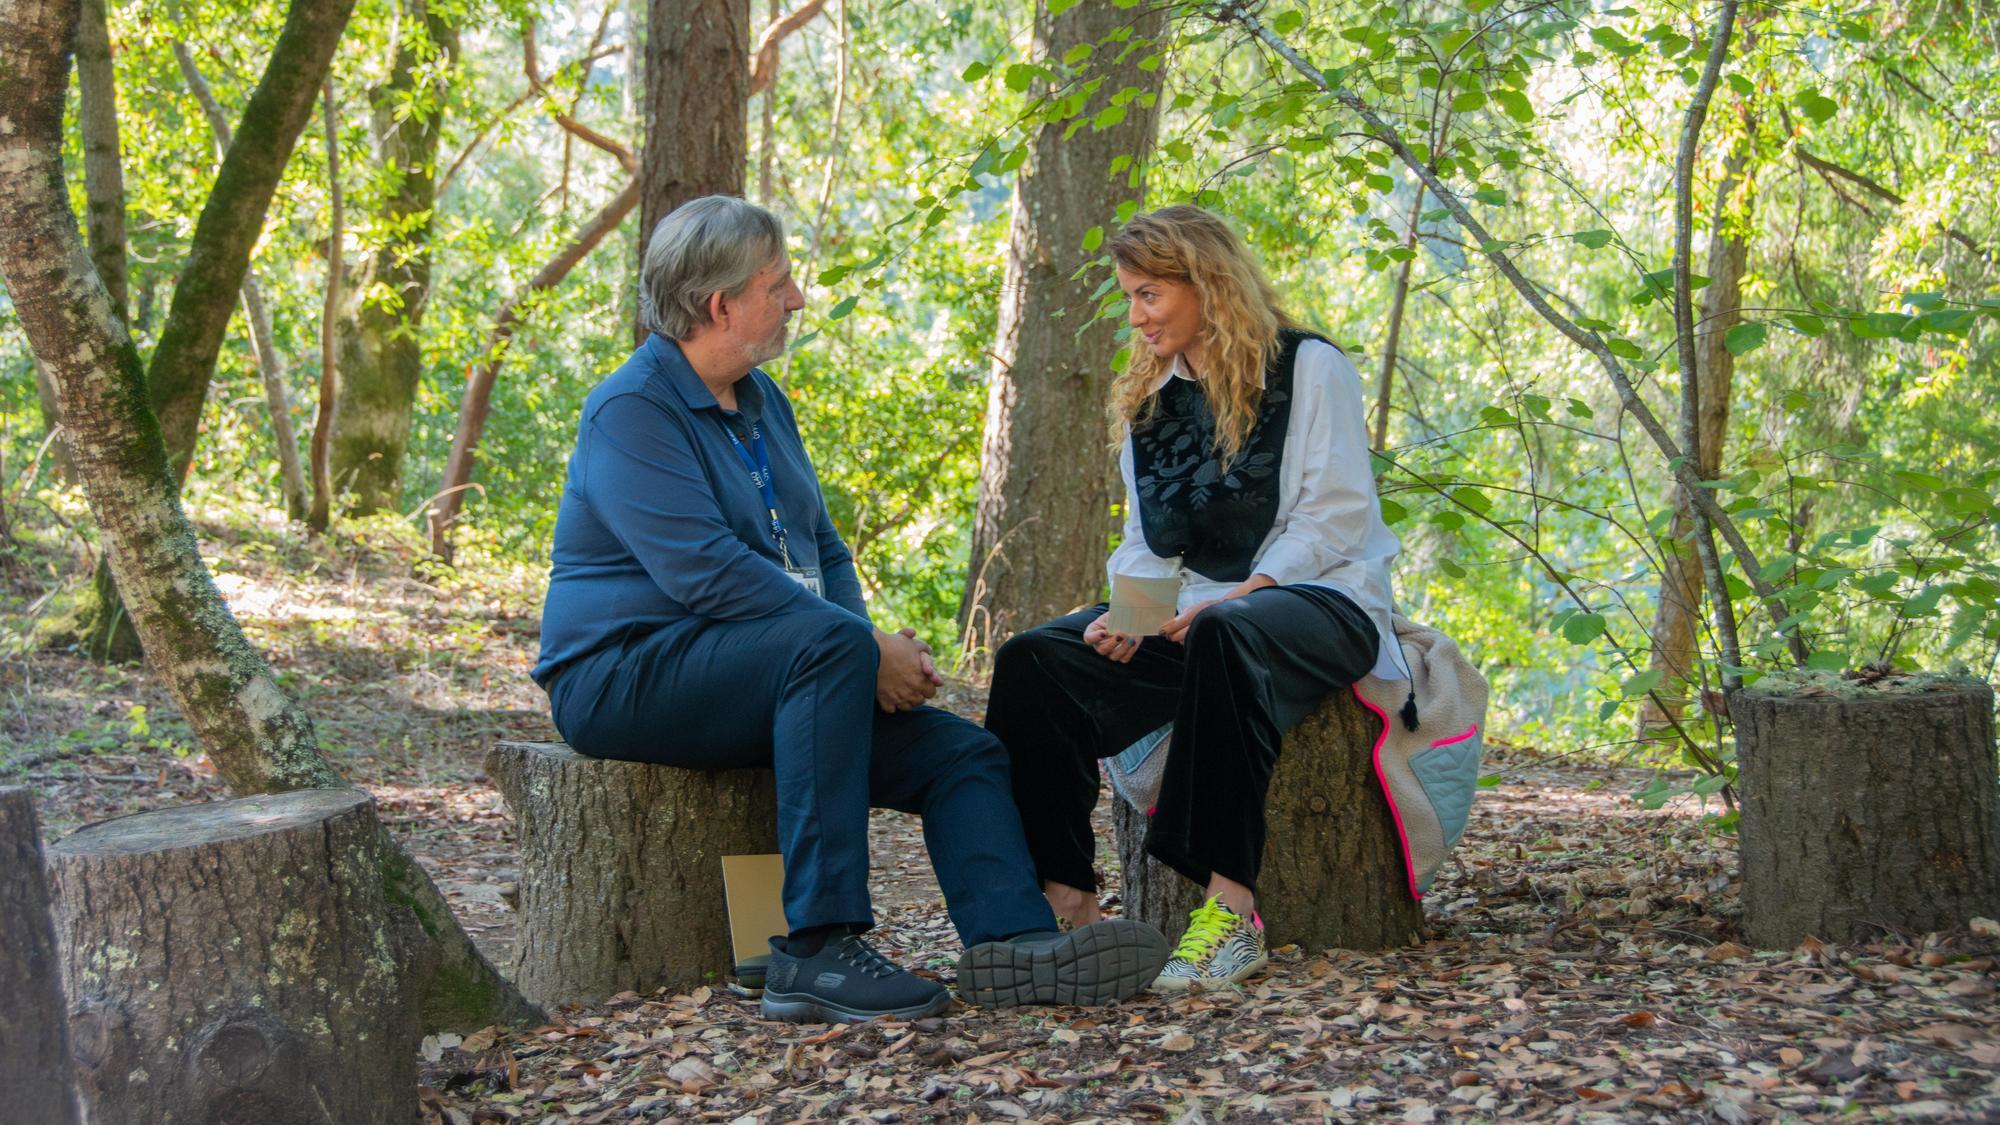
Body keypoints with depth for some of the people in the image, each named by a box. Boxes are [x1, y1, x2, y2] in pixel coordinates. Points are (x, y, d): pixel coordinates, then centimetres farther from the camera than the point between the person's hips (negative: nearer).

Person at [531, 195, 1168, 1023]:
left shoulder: (761, 402, 17)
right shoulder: (631, 410, -13)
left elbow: (821, 546, 19)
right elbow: (705, 572, -24)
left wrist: (880, 650, -2)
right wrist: (867, 647, -22)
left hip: (774, 675, 9)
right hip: (628, 671, -9)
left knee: (961, 753, -6)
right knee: (828, 640, -35)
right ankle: (815, 952, -38)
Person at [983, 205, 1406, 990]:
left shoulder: (1308, 367, 1)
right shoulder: (1147, 399, 19)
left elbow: (1335, 517, -8)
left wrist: (1241, 593, -21)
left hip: (1320, 601, -6)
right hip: (1195, 617, 6)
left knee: (1224, 633, -41)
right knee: (1033, 660, -18)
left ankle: (1231, 910, -42)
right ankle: (1064, 901, -23)